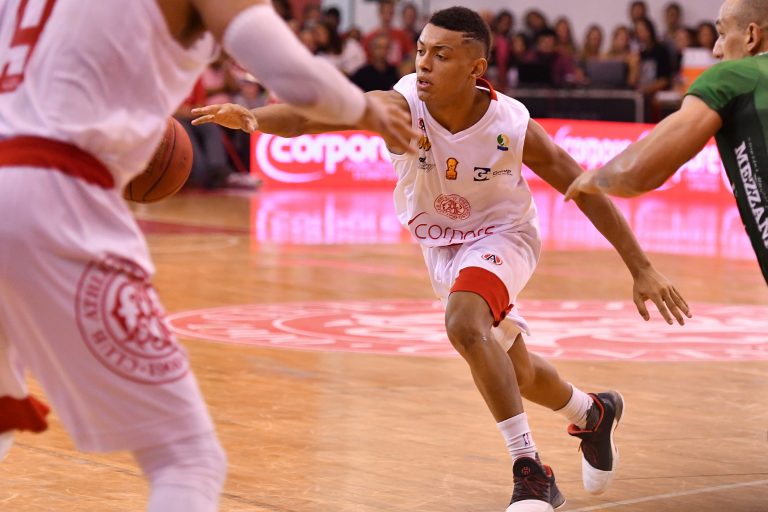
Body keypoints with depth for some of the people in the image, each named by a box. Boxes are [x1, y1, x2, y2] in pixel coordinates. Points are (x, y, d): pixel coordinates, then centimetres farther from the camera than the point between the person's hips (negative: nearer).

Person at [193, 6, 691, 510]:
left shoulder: (512, 127, -29)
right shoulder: (402, 105, -28)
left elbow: (588, 193, -18)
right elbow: (321, 113, -45)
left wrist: (642, 269, -16)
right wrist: (253, 117, -65)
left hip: (502, 235, -4)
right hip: (440, 245, 4)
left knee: (464, 323, -34)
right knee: (516, 373, 19)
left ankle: (530, 471, -24)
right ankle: (593, 413, 51)